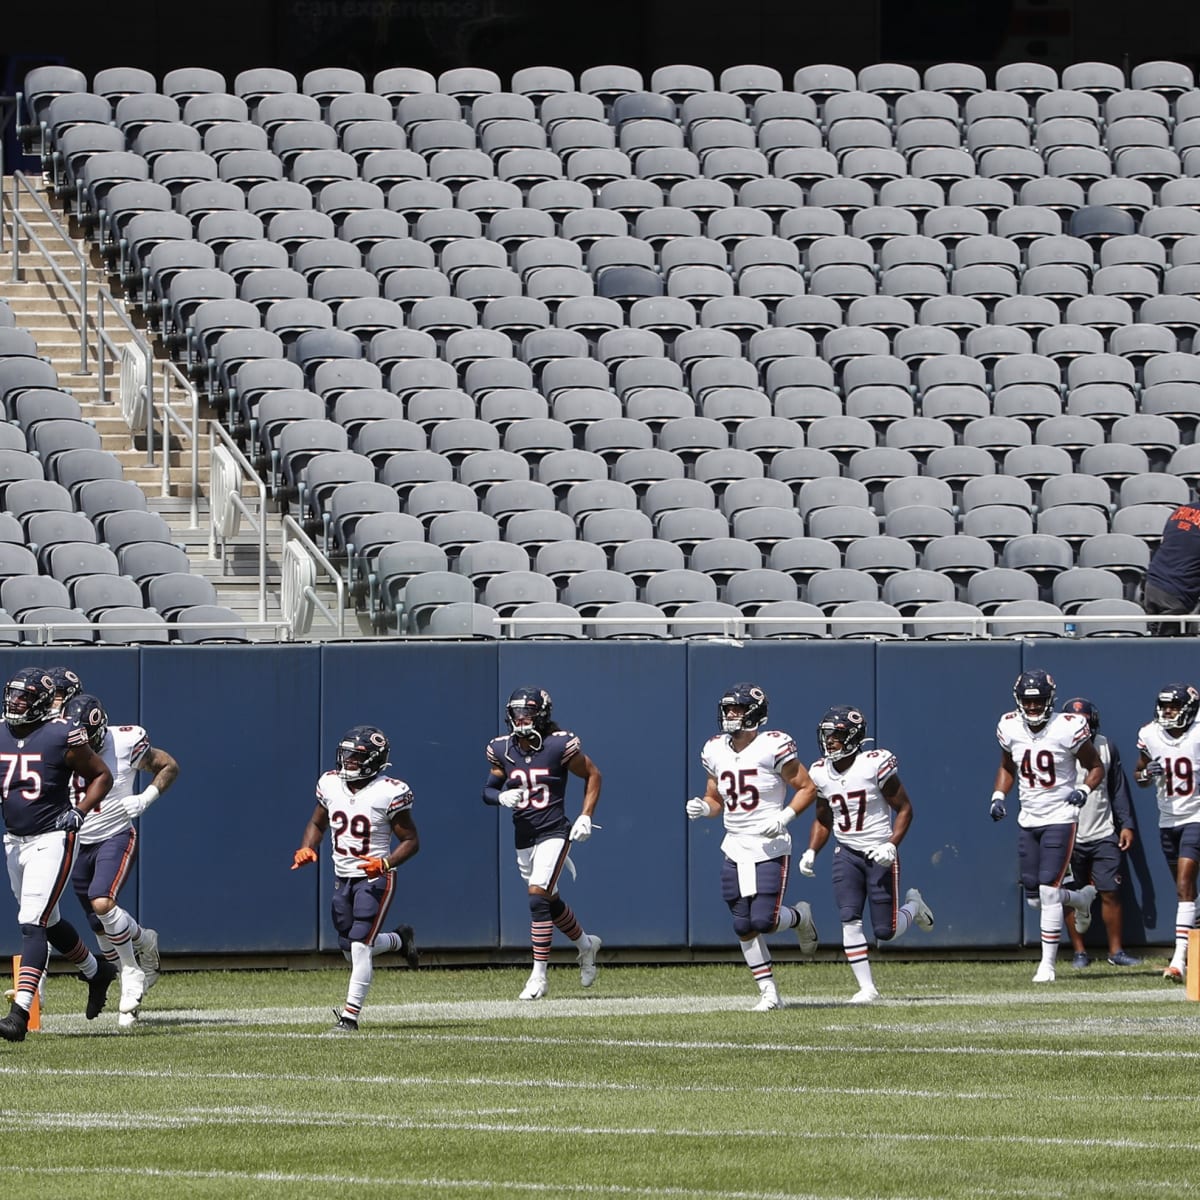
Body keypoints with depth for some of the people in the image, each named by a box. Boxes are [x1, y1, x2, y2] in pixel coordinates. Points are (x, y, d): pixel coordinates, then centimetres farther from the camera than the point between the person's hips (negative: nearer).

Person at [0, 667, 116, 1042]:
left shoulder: (62, 737, -11)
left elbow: (101, 776, -1)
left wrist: (79, 812, -13)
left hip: (52, 840, -7)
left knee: (33, 924, -15)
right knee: (47, 921, 20)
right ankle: (96, 972, 45)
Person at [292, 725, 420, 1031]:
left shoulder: (388, 793, -16)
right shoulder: (330, 784, 1)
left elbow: (411, 840, -10)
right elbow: (317, 824, 16)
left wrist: (385, 863, -27)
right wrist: (306, 849, -4)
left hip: (375, 879, -7)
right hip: (343, 879, 7)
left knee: (360, 945, -16)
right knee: (350, 948, 13)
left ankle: (350, 1015, -11)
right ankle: (399, 940, 43)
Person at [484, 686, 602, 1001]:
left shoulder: (559, 745, -11)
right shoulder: (501, 750, 1)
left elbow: (592, 775, 1)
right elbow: (488, 790, 10)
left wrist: (586, 817, -6)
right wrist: (502, 797, -14)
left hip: (554, 833, -6)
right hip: (523, 836, 6)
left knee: (538, 898, -18)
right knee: (550, 901, 18)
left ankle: (539, 976, -13)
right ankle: (586, 944, 45)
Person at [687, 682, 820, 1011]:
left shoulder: (773, 747, -11)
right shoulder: (715, 751, 7)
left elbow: (807, 788, -6)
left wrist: (784, 818, -18)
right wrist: (702, 807, -5)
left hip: (770, 848, -5)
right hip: (734, 848, 5)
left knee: (763, 920, -13)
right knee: (743, 927, 3)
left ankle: (799, 916, 21)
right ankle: (769, 993, 13)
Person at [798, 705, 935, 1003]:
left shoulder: (875, 765, -16)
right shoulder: (821, 773, 1)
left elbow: (904, 809, -9)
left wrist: (892, 845, -21)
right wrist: (811, 851, 0)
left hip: (880, 855, -4)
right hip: (847, 854, 4)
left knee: (885, 931, -1)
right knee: (849, 920, -13)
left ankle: (913, 905, 33)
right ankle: (866, 987, -5)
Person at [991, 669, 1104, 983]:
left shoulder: (1067, 729, -13)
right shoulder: (1010, 728, 0)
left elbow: (1096, 768, -2)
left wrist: (1084, 790, -21)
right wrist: (998, 796, 3)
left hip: (1060, 819, -5)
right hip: (1028, 821, 5)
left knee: (1048, 891, -12)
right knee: (1034, 898, 7)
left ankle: (1048, 964, -2)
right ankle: (1082, 898, 38)